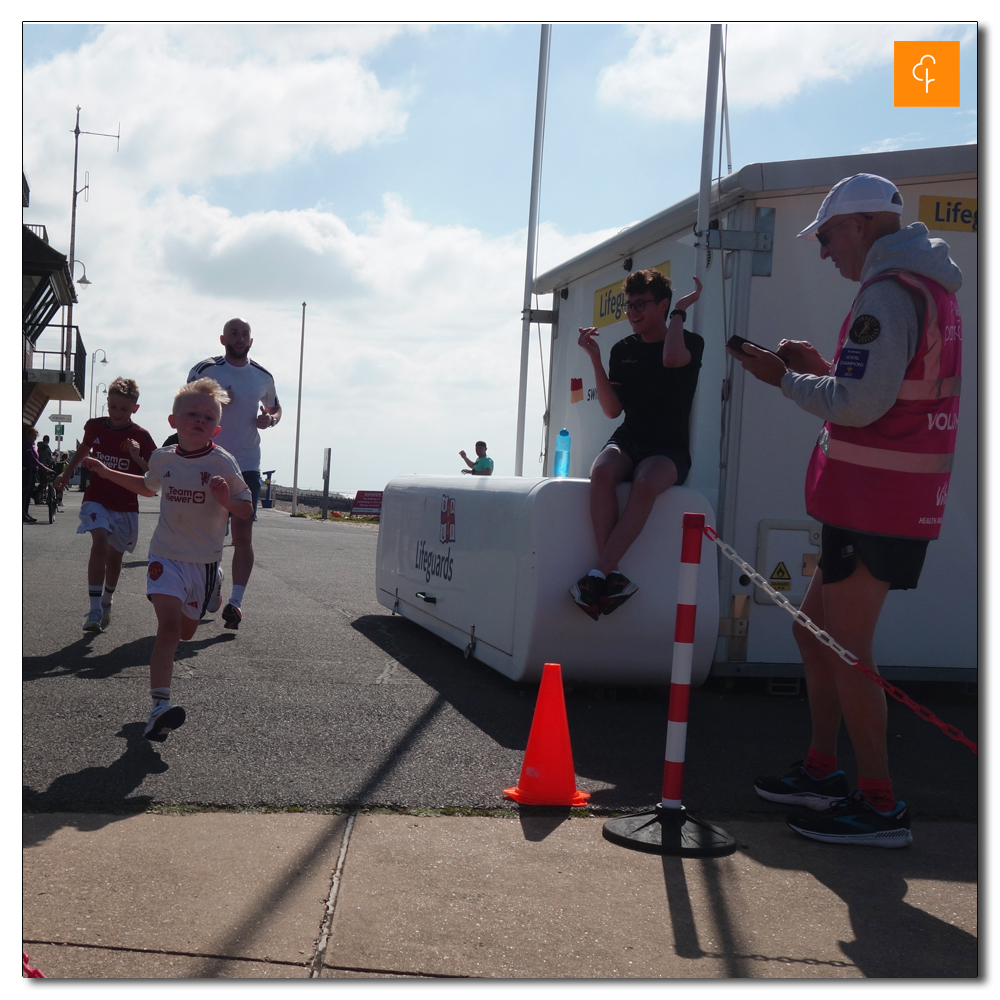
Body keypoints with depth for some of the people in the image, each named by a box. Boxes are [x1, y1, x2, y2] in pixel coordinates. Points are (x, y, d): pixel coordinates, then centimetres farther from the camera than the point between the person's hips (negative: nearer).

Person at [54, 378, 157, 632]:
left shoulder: (140, 437, -8)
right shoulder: (95, 426, -1)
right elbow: (84, 449, 21)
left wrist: (137, 457, -27)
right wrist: (67, 473, 28)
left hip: (126, 506, 0)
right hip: (97, 499, 0)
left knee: (115, 556, 13)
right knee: (100, 544, -23)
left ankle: (107, 603, 39)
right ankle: (94, 610, -22)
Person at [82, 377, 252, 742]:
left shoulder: (222, 463, -11)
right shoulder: (162, 458, 1)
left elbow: (247, 511, -8)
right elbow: (148, 487, 25)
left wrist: (226, 500, -27)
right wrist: (108, 473, 23)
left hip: (204, 560, 0)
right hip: (167, 556, 1)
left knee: (185, 632, 16)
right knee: (169, 624, -19)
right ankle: (159, 705, -26)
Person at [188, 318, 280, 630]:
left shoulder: (262, 376, 8)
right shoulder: (205, 370, -1)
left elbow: (275, 407, 25)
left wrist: (271, 419, 1)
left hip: (247, 464, 1)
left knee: (243, 533, -9)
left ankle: (235, 601, -10)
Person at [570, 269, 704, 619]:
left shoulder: (690, 343, 2)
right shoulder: (623, 350, 13)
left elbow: (671, 359, -24)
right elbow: (612, 409, 5)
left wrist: (679, 311, -9)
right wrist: (595, 357, -4)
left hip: (669, 449, -3)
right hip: (628, 441, 3)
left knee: (645, 483, -38)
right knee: (602, 472, -34)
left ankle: (598, 575, -38)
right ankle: (612, 577, -38)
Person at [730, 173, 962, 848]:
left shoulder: (888, 293, -15)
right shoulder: (929, 289, 18)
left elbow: (861, 405, -21)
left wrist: (785, 378, -8)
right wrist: (823, 368, 14)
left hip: (876, 503, -10)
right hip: (893, 501, 10)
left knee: (846, 650, -4)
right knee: (816, 631, 17)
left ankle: (880, 806, 4)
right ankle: (823, 772, 26)